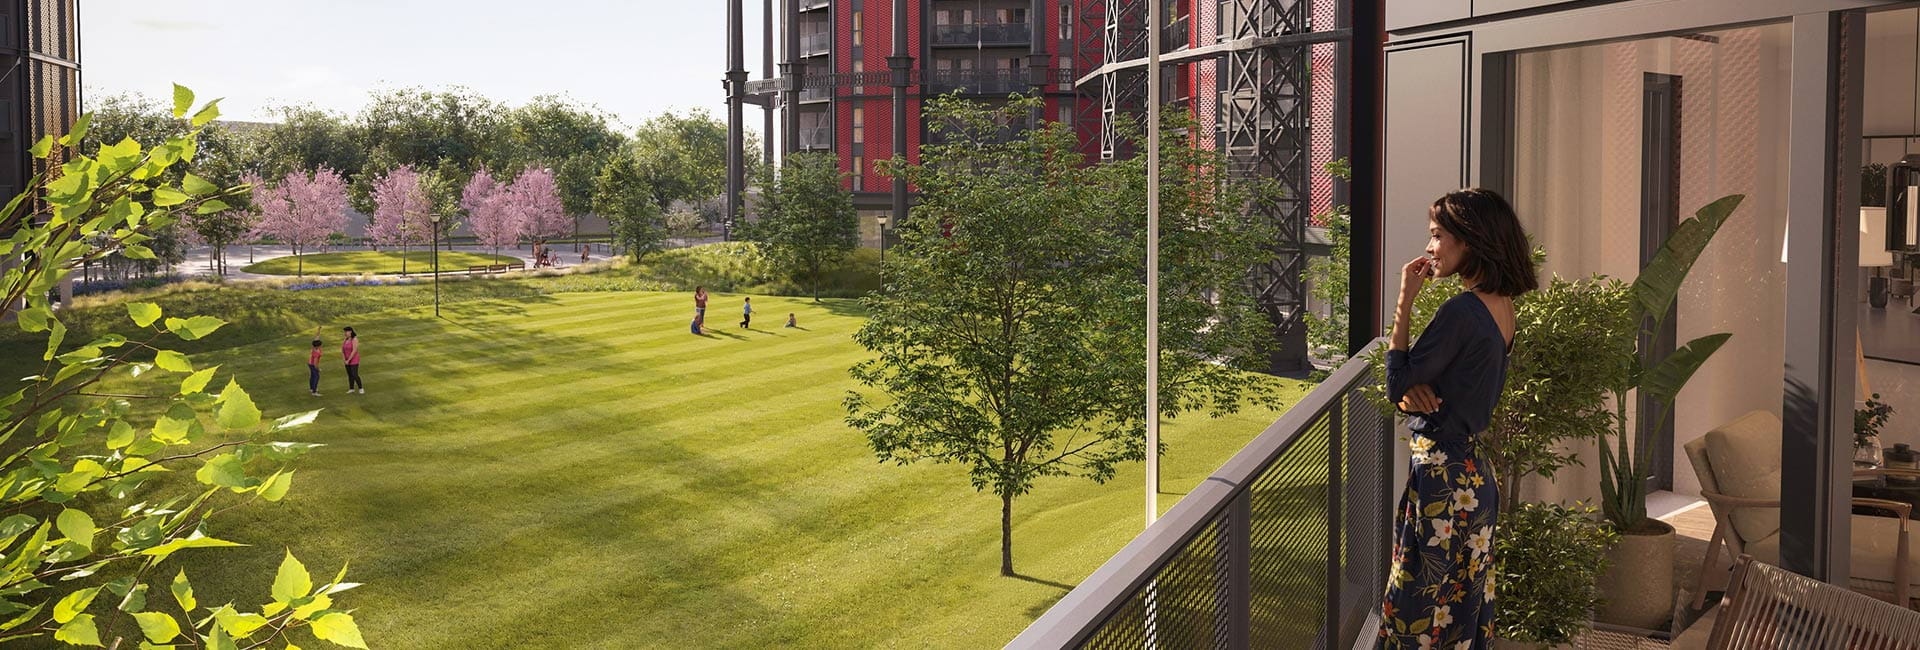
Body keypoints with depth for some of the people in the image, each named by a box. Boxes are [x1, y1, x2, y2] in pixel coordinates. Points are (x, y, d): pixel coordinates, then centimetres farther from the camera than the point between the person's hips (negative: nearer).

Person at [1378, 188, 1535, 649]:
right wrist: (1414, 390, -8)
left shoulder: (1461, 311, -20)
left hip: (1441, 478, -10)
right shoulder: (1502, 307, 9)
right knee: (1465, 609, 17)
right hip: (1474, 475, 10)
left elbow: (1397, 387, -13)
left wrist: (1405, 301, -11)